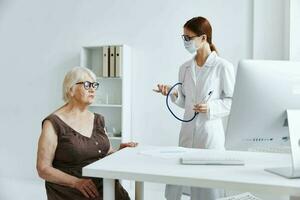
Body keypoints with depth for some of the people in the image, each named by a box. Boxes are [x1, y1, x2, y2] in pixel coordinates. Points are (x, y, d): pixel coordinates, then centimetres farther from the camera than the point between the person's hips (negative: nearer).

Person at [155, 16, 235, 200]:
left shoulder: (223, 66, -6)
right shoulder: (185, 68, 9)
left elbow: (233, 101, -3)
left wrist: (211, 108, -17)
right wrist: (173, 94, -4)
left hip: (211, 132, -4)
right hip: (187, 131, 5)